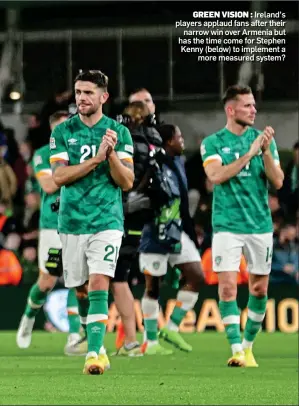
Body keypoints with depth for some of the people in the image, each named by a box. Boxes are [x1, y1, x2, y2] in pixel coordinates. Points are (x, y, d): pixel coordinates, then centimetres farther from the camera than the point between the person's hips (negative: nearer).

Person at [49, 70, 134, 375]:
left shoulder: (119, 132, 1)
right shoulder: (62, 132, 3)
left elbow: (127, 181, -3)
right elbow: (59, 176, -8)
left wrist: (112, 155, -20)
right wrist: (96, 158, -18)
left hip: (107, 221, -2)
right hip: (71, 222, 2)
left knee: (99, 285, -16)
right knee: (81, 291, 10)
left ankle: (94, 353, -20)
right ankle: (97, 346, 29)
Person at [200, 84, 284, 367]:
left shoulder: (263, 139, 6)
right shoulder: (212, 143, 0)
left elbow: (278, 182, 0)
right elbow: (216, 175, -16)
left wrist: (266, 152, -16)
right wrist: (249, 154, -20)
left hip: (260, 225, 3)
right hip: (227, 225, -3)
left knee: (259, 289, 6)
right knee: (227, 288, -12)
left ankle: (248, 345, 22)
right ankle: (236, 349, -9)